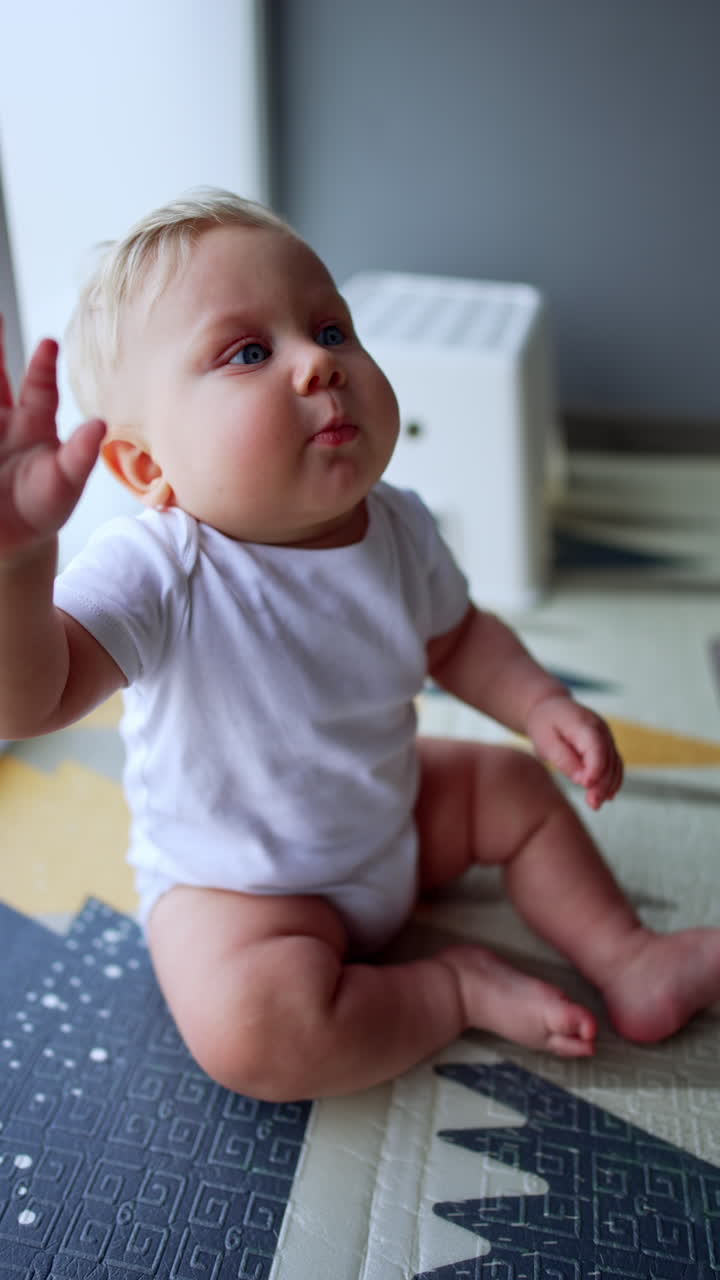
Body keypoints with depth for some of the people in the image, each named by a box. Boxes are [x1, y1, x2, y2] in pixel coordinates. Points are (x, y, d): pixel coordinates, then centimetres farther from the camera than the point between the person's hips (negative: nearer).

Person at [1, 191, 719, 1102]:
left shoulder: (398, 528, -12)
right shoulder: (155, 572, -31)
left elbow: (455, 637, 7)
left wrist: (541, 704, -8)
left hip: (393, 821, 6)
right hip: (235, 882, -5)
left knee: (520, 786, 8)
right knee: (252, 1034, -29)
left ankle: (629, 963, 23)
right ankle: (457, 987, -4)